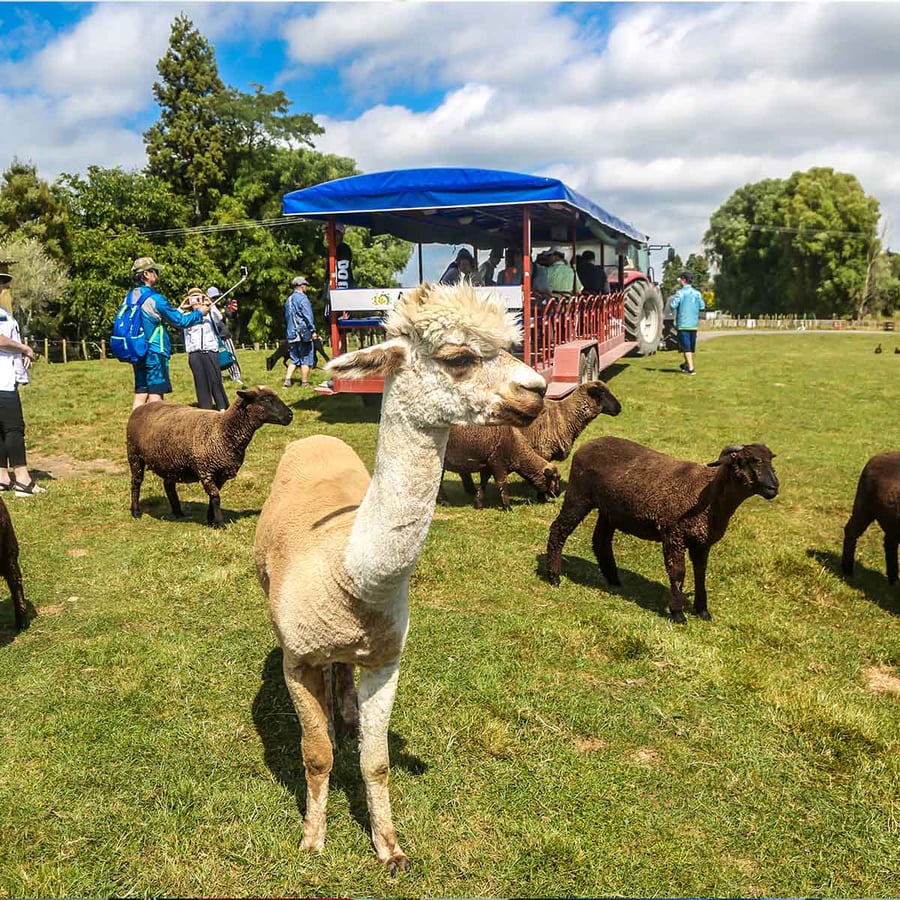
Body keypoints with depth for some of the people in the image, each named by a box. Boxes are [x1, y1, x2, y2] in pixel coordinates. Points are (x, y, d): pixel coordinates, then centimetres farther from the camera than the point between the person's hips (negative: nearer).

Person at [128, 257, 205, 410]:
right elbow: (180, 321, -9)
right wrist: (199, 312, 6)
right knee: (155, 394, -5)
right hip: (155, 352, -8)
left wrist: (180, 310, 25)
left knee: (140, 394, 8)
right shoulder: (154, 298, -14)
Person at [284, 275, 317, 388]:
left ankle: (287, 380, 1)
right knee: (305, 359, 0)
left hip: (291, 334, 8)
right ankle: (304, 383, 3)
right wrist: (313, 330, -14)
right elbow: (307, 316, -16)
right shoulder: (302, 298, -9)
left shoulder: (288, 300, 17)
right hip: (304, 333, -8)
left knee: (294, 359, 13)